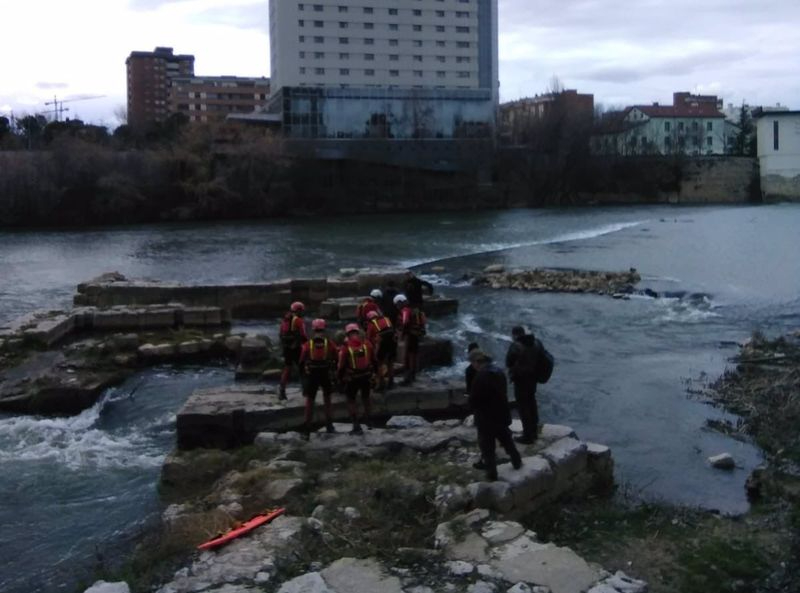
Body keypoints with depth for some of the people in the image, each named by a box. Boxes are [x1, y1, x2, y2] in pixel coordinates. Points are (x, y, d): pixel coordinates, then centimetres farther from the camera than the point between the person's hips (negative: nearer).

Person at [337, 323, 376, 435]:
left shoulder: (345, 347, -16)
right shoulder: (367, 344, -5)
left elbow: (341, 365, -10)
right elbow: (374, 360, 5)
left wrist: (340, 377, 7)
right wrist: (372, 371, 21)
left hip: (352, 378, -3)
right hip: (366, 375, 3)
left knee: (351, 400, 11)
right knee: (366, 397, 25)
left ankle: (357, 426, 6)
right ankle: (368, 420, 33)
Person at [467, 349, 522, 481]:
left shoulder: (480, 377, -26)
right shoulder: (499, 371, -1)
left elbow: (473, 401, -20)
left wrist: (475, 409, 1)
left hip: (486, 418, -7)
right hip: (502, 414, 7)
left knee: (487, 448, 8)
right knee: (506, 440, 26)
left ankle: (492, 474, 17)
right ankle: (517, 463, 40)